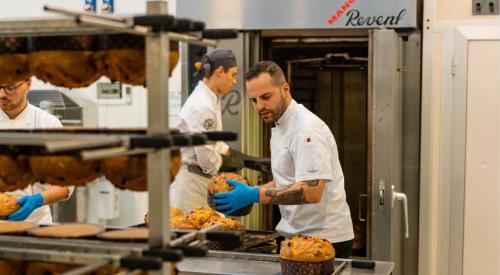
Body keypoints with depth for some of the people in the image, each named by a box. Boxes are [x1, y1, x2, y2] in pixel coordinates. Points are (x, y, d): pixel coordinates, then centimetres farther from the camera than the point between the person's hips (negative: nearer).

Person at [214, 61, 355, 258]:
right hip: (297, 234, 9)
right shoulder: (280, 128, 11)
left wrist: (254, 195, -28)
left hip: (324, 239, -9)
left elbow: (311, 192, -28)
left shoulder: (307, 129, -20)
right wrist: (248, 191, 4)